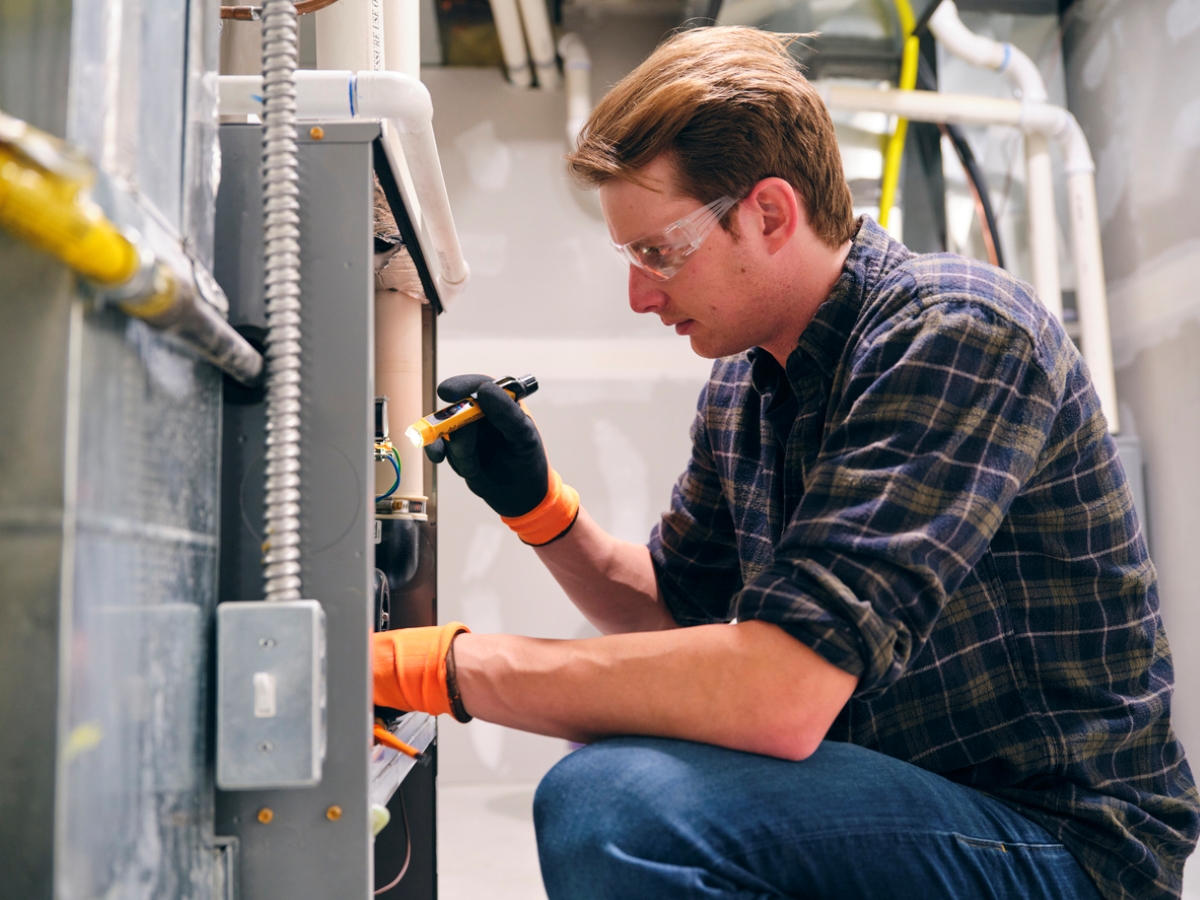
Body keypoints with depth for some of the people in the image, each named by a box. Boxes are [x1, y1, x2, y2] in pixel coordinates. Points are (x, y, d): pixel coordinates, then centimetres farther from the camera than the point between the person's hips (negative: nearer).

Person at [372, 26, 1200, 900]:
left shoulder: (958, 334, -22)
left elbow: (782, 695, -32)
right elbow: (675, 605, 16)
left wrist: (445, 664, -26)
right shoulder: (742, 386, 4)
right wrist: (536, 503, -1)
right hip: (903, 805, 8)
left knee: (611, 802, -26)